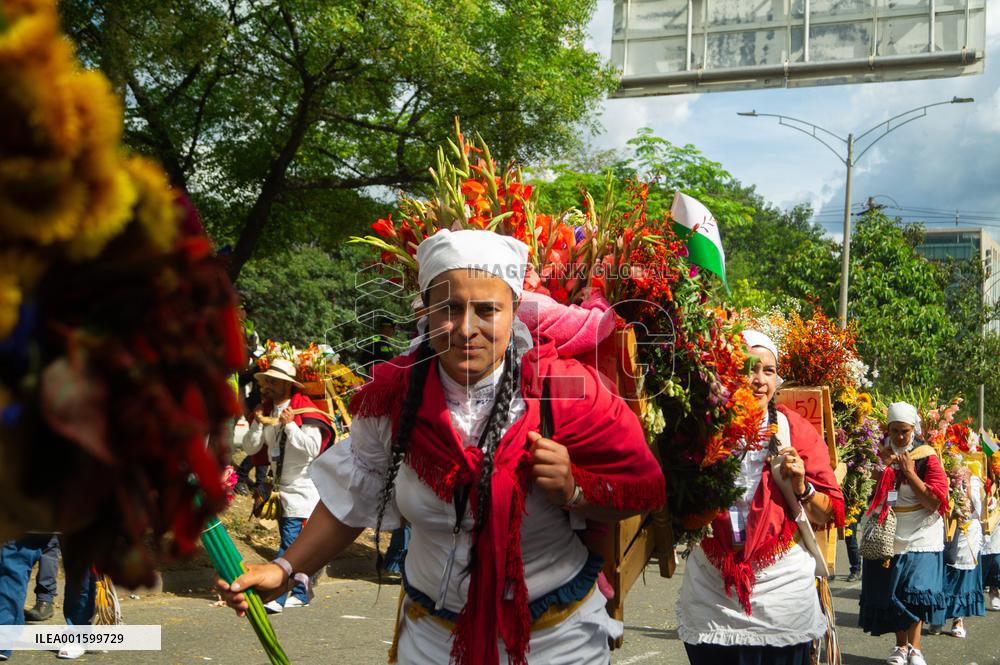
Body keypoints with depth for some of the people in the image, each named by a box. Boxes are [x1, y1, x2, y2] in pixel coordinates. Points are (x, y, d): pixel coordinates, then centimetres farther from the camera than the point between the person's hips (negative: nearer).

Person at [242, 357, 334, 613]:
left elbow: (313, 448, -22)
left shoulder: (305, 411, -13)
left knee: (290, 543, -14)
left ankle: (276, 596, -17)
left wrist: (290, 425, -23)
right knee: (296, 546, 15)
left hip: (303, 487, -8)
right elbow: (250, 448, 7)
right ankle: (300, 594, 23)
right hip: (282, 487, 8)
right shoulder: (267, 410, 9)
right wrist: (257, 424, -9)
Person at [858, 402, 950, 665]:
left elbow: (937, 501, -11)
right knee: (890, 593, 4)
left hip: (920, 537, -3)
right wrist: (883, 467, -10)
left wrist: (910, 472, -15)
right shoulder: (880, 455, 6)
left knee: (916, 591, -12)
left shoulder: (927, 457, -4)